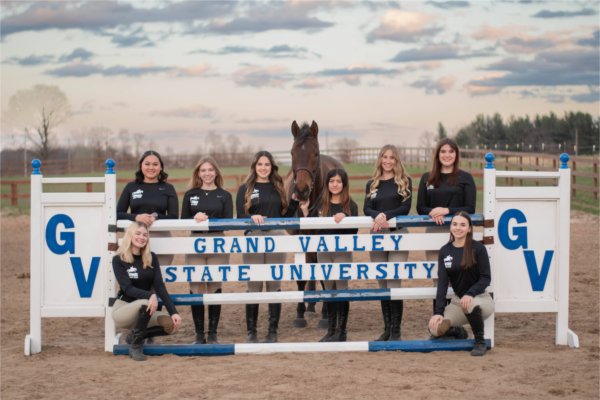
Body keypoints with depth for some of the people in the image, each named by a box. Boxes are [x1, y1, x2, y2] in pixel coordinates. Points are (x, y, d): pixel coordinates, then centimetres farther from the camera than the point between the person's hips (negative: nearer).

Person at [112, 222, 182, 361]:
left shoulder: (151, 258, 2)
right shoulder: (118, 260, -10)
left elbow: (160, 286, -5)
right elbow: (127, 288, -21)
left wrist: (173, 312, -17)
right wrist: (150, 295, -39)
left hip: (143, 311, 5)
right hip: (123, 308, -5)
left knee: (171, 324, -22)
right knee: (145, 303, -36)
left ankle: (135, 335, 6)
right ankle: (135, 344, -13)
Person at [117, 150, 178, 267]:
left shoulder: (168, 188, 8)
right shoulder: (131, 187, 9)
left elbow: (174, 217, 2)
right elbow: (118, 214, 4)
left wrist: (156, 217, -16)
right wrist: (136, 217, -14)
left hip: (161, 237, 0)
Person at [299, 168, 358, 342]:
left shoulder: (350, 205, -5)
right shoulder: (321, 205, 6)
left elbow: (354, 230, -13)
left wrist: (344, 217, -28)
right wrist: (305, 211, -4)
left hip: (343, 252, -4)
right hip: (323, 251, 4)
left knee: (342, 289, 1)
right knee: (329, 290, 11)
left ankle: (341, 331, 8)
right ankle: (331, 330, 19)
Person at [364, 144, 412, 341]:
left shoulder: (404, 181, 3)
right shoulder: (372, 183, 11)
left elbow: (405, 207, -7)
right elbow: (367, 209, -1)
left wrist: (386, 215, -21)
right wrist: (378, 215, -23)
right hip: (377, 236, 4)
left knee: (394, 282, -10)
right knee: (382, 284, 8)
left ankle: (396, 331, -5)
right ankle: (387, 329, 15)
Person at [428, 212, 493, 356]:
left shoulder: (478, 248, -8)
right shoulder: (444, 251, 2)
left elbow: (486, 278, -10)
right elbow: (442, 282, -4)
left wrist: (470, 294, -29)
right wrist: (438, 311, -15)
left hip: (480, 298, -4)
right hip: (457, 300, 4)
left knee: (470, 304, -41)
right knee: (436, 329, -17)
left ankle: (480, 342, -14)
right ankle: (455, 329, 22)